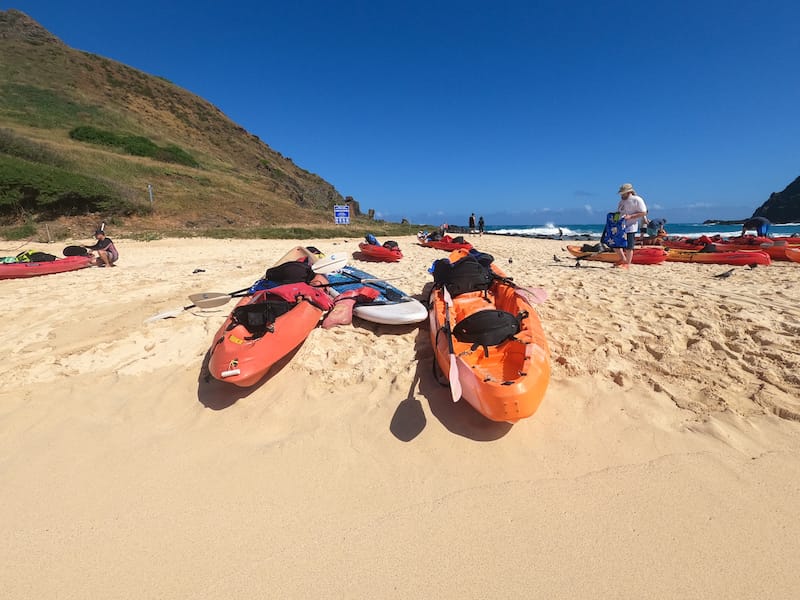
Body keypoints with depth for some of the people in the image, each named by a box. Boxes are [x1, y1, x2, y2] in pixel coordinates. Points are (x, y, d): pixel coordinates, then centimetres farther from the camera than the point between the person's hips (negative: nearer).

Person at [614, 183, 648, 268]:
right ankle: (623, 259, 25)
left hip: (630, 227, -8)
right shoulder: (622, 201, 17)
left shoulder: (637, 200, -7)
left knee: (628, 247, -2)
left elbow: (643, 213, -11)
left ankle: (627, 263, 7)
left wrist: (630, 216, -21)